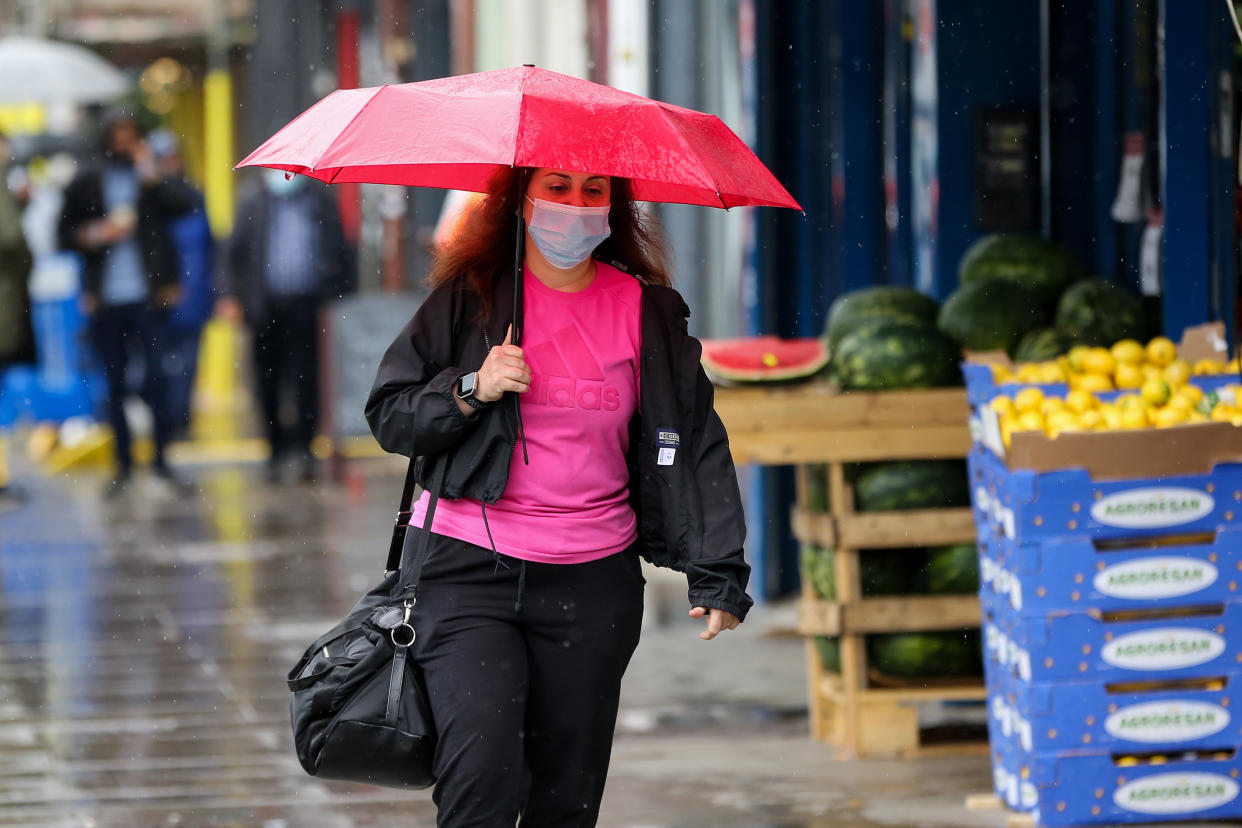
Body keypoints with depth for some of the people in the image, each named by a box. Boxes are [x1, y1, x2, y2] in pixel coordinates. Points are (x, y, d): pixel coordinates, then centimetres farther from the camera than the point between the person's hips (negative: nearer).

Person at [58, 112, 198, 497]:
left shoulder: (155, 179, 4)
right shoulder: (86, 184, 8)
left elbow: (184, 202, -14)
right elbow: (65, 233, 10)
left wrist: (152, 177, -22)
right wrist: (93, 235, -8)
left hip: (148, 297, -2)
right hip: (105, 301, 2)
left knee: (156, 380, -9)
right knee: (115, 386, 7)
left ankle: (162, 458, 1)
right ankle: (123, 463, 15)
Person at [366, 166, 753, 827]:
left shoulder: (649, 312, 7)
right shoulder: (469, 297, 3)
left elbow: (694, 442, 7)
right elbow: (388, 413, 6)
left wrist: (718, 574, 0)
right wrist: (471, 391, -12)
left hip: (593, 580, 2)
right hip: (469, 568, -2)